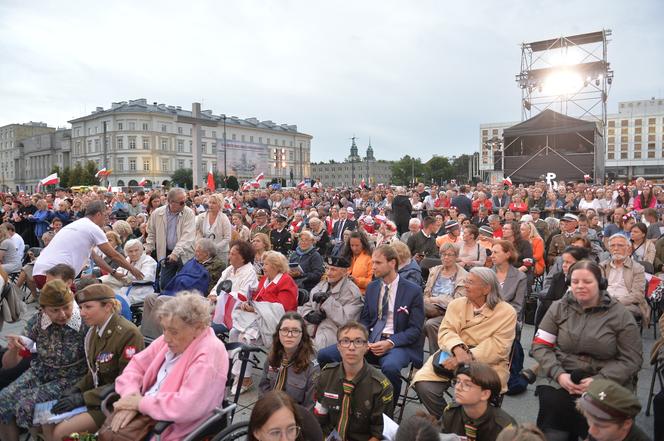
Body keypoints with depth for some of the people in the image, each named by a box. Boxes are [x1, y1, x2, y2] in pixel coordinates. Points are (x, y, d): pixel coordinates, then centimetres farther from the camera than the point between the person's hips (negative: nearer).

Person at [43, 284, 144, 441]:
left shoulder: (128, 333, -23)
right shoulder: (95, 330, 3)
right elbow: (95, 371, 14)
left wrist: (83, 398, -19)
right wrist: (77, 389, -3)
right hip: (98, 392, 8)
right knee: (48, 422, 1)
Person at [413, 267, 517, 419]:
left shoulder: (506, 312, -1)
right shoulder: (456, 304, 11)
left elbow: (498, 346, -11)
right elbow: (446, 331, -1)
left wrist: (467, 357, -23)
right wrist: (458, 348, -24)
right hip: (453, 355, 3)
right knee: (424, 385, -20)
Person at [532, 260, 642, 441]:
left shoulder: (620, 315, 1)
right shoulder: (558, 308, 6)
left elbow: (631, 359, -1)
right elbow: (540, 345, 4)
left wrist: (599, 380, -15)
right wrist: (558, 374, -13)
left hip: (606, 381, -1)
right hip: (560, 377, 1)